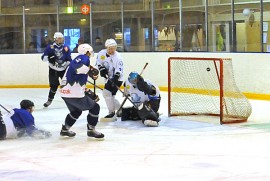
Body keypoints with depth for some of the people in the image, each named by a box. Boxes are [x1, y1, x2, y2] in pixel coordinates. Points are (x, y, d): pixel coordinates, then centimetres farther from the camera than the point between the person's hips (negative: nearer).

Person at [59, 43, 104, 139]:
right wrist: (90, 70, -25)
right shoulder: (84, 58, -6)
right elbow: (77, 65, -31)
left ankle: (65, 129, 36)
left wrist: (88, 92, 28)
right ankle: (91, 130, 10)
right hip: (74, 93, -10)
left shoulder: (77, 61, 25)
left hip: (65, 92, 10)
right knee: (95, 108, 5)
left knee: (76, 111, 32)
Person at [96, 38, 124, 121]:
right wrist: (101, 68, -8)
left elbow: (119, 69, -26)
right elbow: (98, 62, 10)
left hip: (116, 78, -8)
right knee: (110, 95, 15)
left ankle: (112, 114, -14)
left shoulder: (118, 57, -20)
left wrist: (115, 78, -40)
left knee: (107, 93, -20)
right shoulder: (102, 53, -5)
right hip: (109, 77, 8)